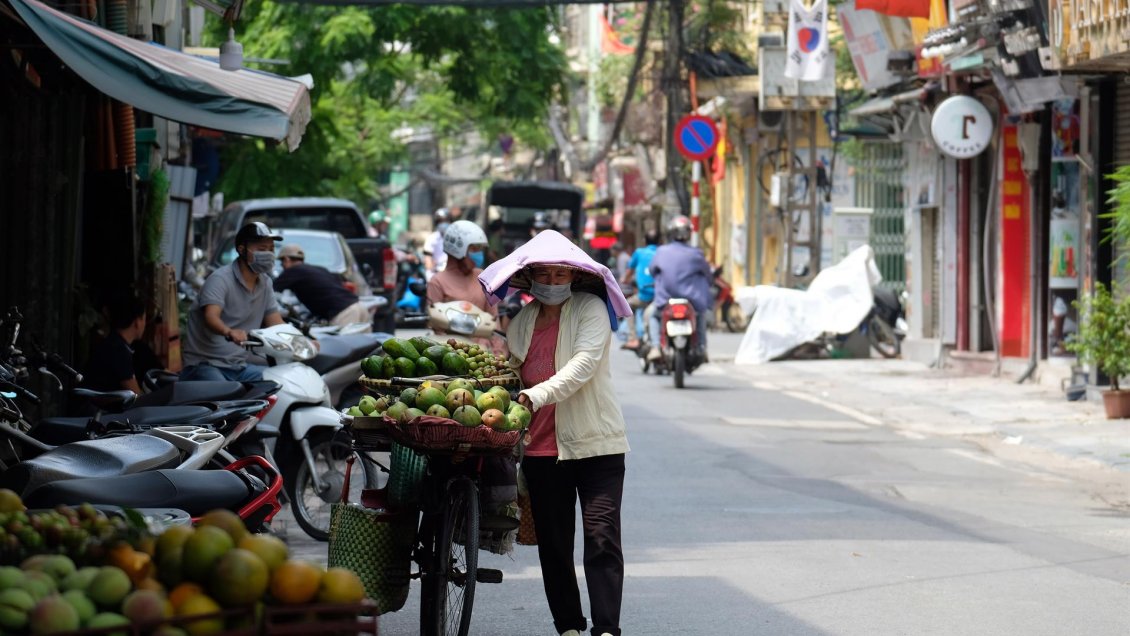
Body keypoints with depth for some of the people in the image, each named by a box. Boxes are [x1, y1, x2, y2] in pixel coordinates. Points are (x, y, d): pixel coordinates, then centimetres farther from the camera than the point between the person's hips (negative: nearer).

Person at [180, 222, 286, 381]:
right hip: (205, 365, -7)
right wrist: (229, 332, -48)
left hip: (240, 367, 7)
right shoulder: (221, 279, -9)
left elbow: (276, 323, 12)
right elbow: (211, 317, -25)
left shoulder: (265, 283, 14)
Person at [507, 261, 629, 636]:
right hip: (541, 448, 5)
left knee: (602, 539, -11)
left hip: (596, 442, -5)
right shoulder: (520, 323, 12)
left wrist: (536, 395, -28)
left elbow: (584, 363, -17)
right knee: (553, 545, 7)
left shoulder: (590, 310, -3)